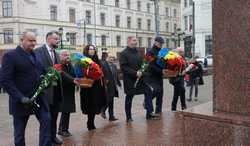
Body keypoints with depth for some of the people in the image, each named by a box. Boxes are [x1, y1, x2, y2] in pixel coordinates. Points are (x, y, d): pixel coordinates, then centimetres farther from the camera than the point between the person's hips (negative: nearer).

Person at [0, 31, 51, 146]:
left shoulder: (36, 55, 10)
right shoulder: (10, 56, -10)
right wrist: (21, 97, -22)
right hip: (21, 101, -5)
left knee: (46, 120, 0)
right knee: (19, 130, 10)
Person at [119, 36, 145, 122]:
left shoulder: (138, 52, 13)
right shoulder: (124, 53, -6)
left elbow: (142, 63, 20)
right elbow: (123, 67, -15)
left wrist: (141, 72, -1)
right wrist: (135, 73, -21)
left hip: (139, 78, 5)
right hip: (129, 80, -5)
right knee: (129, 97, 5)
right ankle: (128, 117, 16)